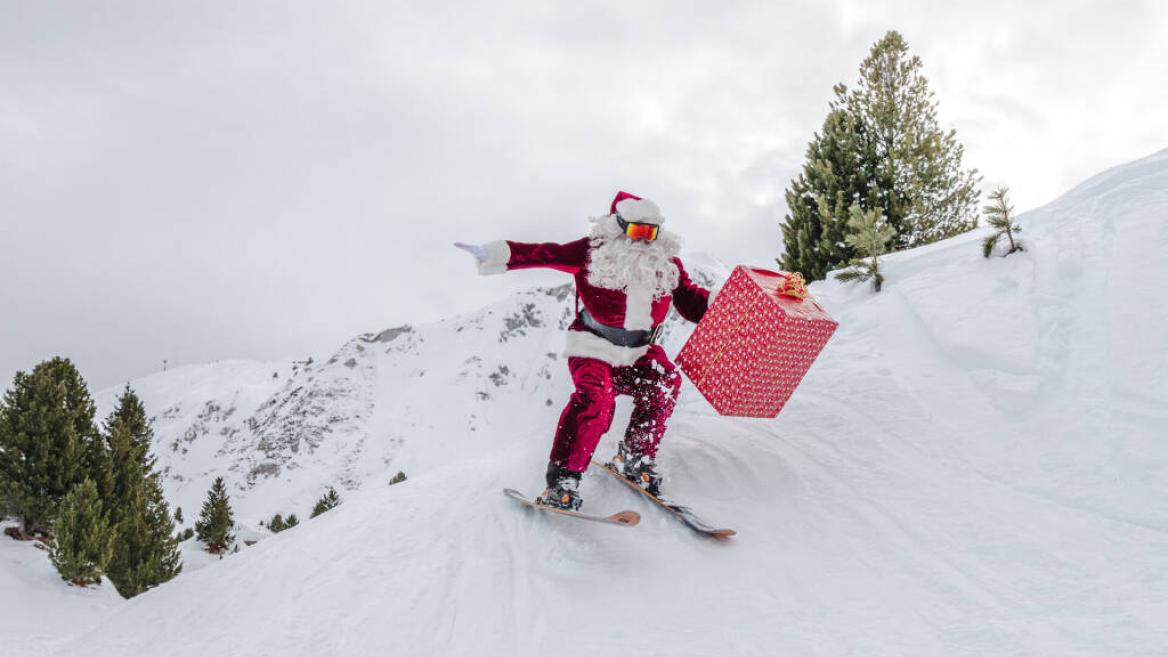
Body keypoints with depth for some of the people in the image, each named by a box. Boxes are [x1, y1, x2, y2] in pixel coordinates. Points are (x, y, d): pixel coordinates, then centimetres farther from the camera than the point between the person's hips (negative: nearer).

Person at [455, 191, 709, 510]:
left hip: (638, 352, 4)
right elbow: (545, 254, -12)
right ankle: (562, 480, -22)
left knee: (665, 382, -20)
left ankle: (636, 460, -3)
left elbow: (692, 302, 8)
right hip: (593, 348, -4)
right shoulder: (594, 251, -6)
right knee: (595, 399, -28)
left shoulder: (667, 263, 6)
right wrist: (494, 254, -21)